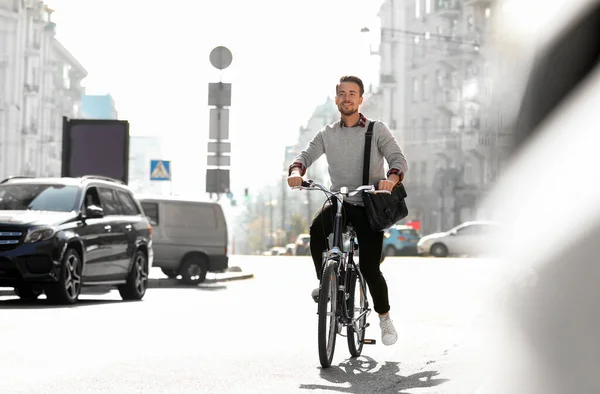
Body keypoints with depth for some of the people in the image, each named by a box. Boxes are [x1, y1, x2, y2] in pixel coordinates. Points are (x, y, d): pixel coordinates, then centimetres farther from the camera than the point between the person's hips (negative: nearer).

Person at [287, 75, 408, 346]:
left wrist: (392, 178, -34)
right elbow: (306, 155, -5)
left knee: (369, 268, -9)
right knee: (317, 229, -31)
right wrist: (296, 170, -29)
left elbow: (398, 158, -11)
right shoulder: (327, 134, 7)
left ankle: (385, 318, 15)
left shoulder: (377, 130, -1)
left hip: (369, 206, -2)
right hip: (339, 203, 2)